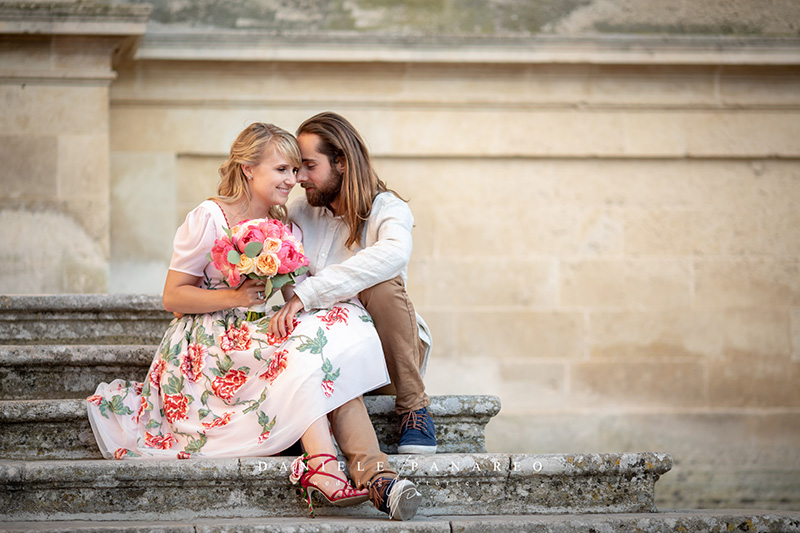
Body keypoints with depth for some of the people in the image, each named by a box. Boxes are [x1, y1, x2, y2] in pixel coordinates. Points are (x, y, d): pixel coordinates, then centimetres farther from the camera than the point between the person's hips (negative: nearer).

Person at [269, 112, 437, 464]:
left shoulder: (387, 210, -11)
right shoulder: (300, 214, 9)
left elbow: (394, 253, -35)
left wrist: (306, 294, -43)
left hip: (392, 349, -2)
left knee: (383, 286, -33)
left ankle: (414, 409, -20)